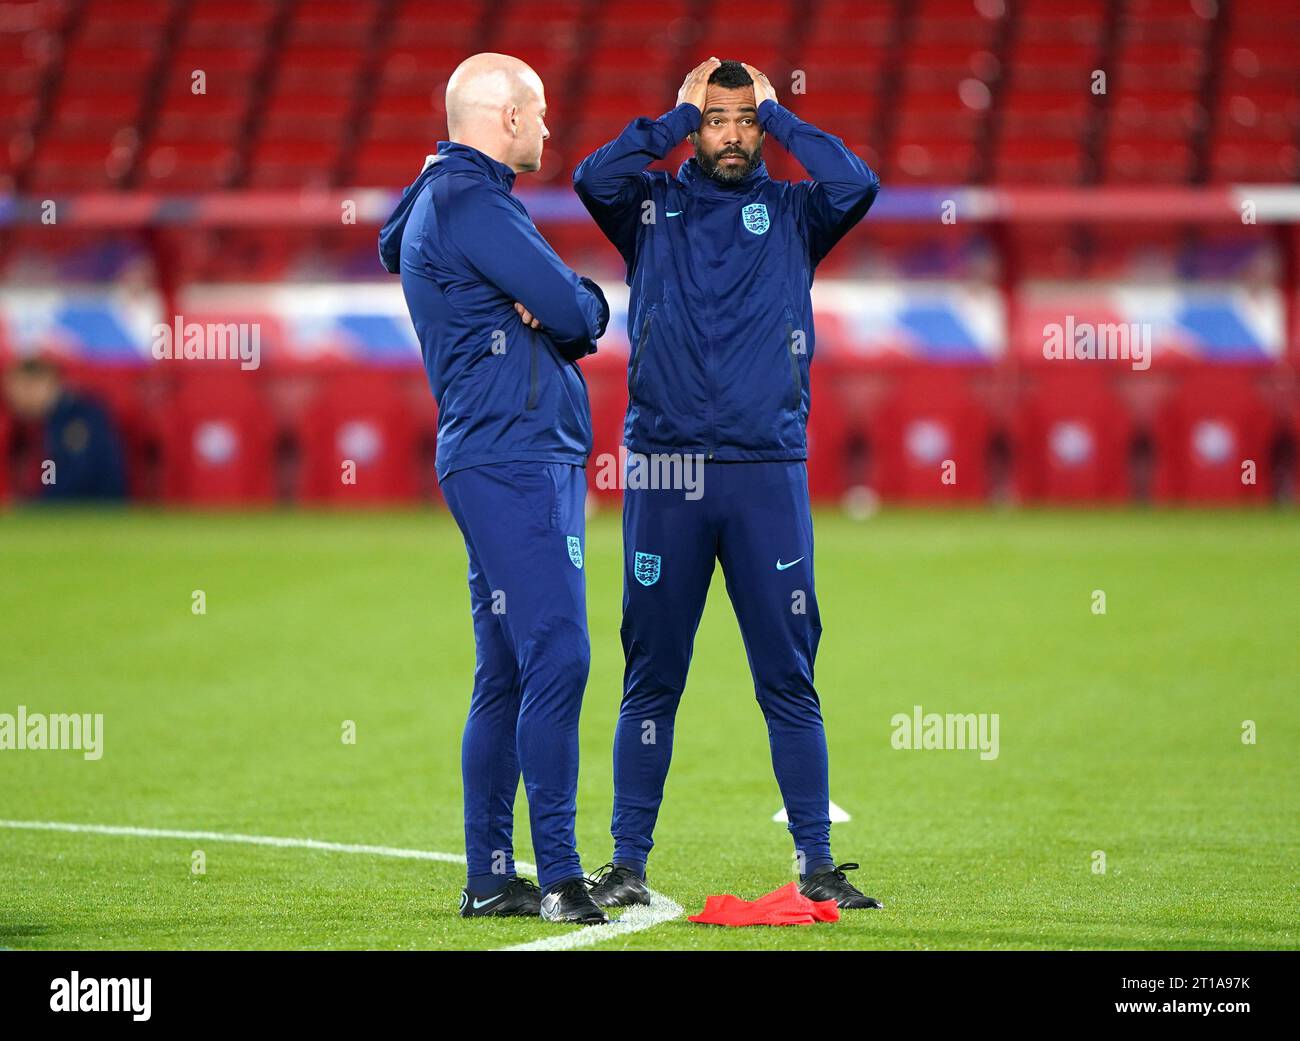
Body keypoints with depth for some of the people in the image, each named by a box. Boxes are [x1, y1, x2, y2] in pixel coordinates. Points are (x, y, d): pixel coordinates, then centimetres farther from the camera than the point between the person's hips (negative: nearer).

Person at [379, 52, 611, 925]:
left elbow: (585, 312, 18)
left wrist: (568, 302, -4)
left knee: (508, 673, 10)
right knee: (557, 656, -15)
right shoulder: (467, 202, -11)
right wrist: (573, 306, 6)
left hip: (535, 460, 11)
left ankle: (491, 878, 13)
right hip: (512, 464, -11)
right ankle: (559, 877, -17)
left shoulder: (454, 199, 23)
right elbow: (576, 314, -16)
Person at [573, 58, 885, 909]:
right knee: (652, 677, 3)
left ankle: (818, 862, 4)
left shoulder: (792, 211, 10)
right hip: (664, 468, 0)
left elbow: (857, 186, -9)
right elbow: (594, 178, -10)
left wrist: (776, 113, 2)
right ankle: (628, 862, 8)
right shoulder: (652, 207, 10)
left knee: (788, 677, 1)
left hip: (768, 471, 0)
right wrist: (677, 117, 0)